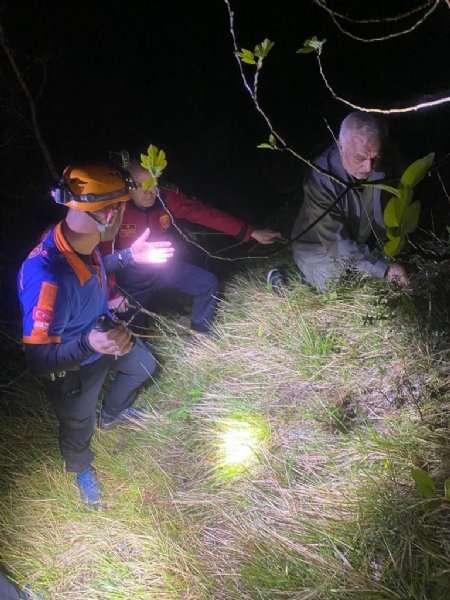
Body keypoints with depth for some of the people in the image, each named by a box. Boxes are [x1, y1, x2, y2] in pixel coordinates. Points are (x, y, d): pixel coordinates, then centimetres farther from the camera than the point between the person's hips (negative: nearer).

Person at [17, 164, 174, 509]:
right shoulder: (48, 278, -46)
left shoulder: (80, 241, -21)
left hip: (102, 334, 7)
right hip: (74, 366, -7)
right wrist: (89, 344, -51)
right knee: (78, 431, 20)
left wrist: (130, 256, 1)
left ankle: (112, 415, 60)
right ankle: (82, 471, 56)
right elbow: (39, 360, -36)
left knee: (144, 366, 30)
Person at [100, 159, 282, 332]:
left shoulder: (167, 197, -20)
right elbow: (104, 255, -25)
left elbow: (205, 213, -21)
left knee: (208, 284, 0)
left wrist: (252, 233, -24)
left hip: (164, 267, 4)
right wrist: (112, 294, -33)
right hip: (131, 279, -4)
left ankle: (199, 334, 22)